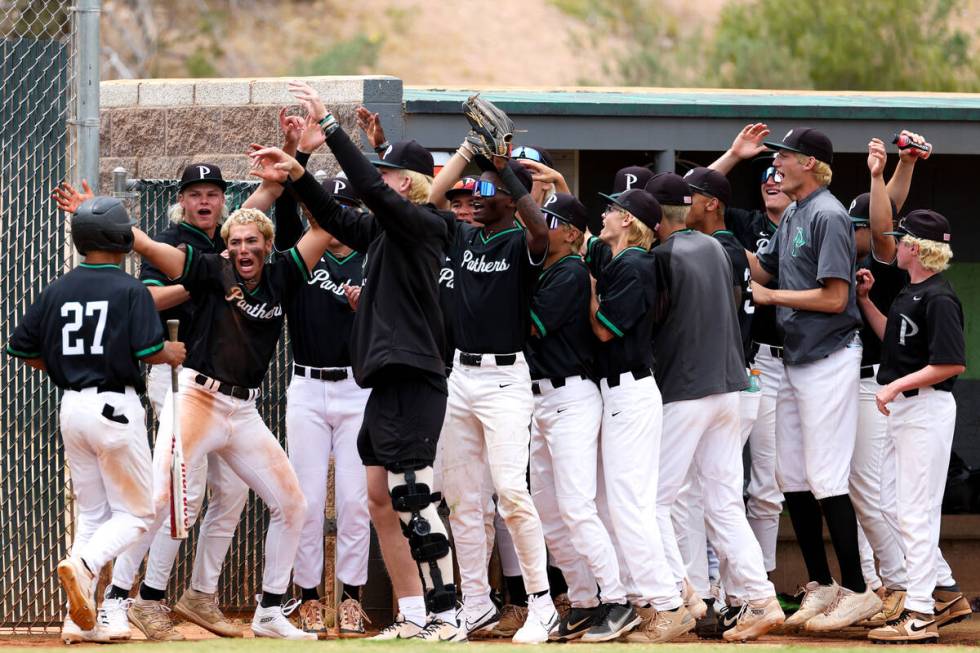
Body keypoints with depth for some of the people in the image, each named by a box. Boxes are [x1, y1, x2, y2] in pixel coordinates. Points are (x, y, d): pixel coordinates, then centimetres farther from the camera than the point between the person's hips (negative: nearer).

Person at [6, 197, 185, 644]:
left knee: (92, 513, 14)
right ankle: (84, 565, -26)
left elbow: (23, 350, 8)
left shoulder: (56, 291, 7)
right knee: (135, 512, 4)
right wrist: (172, 354, 5)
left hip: (71, 406, 6)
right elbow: (149, 351, -17)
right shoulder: (130, 290, -8)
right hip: (115, 405, -6)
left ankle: (81, 622, 4)